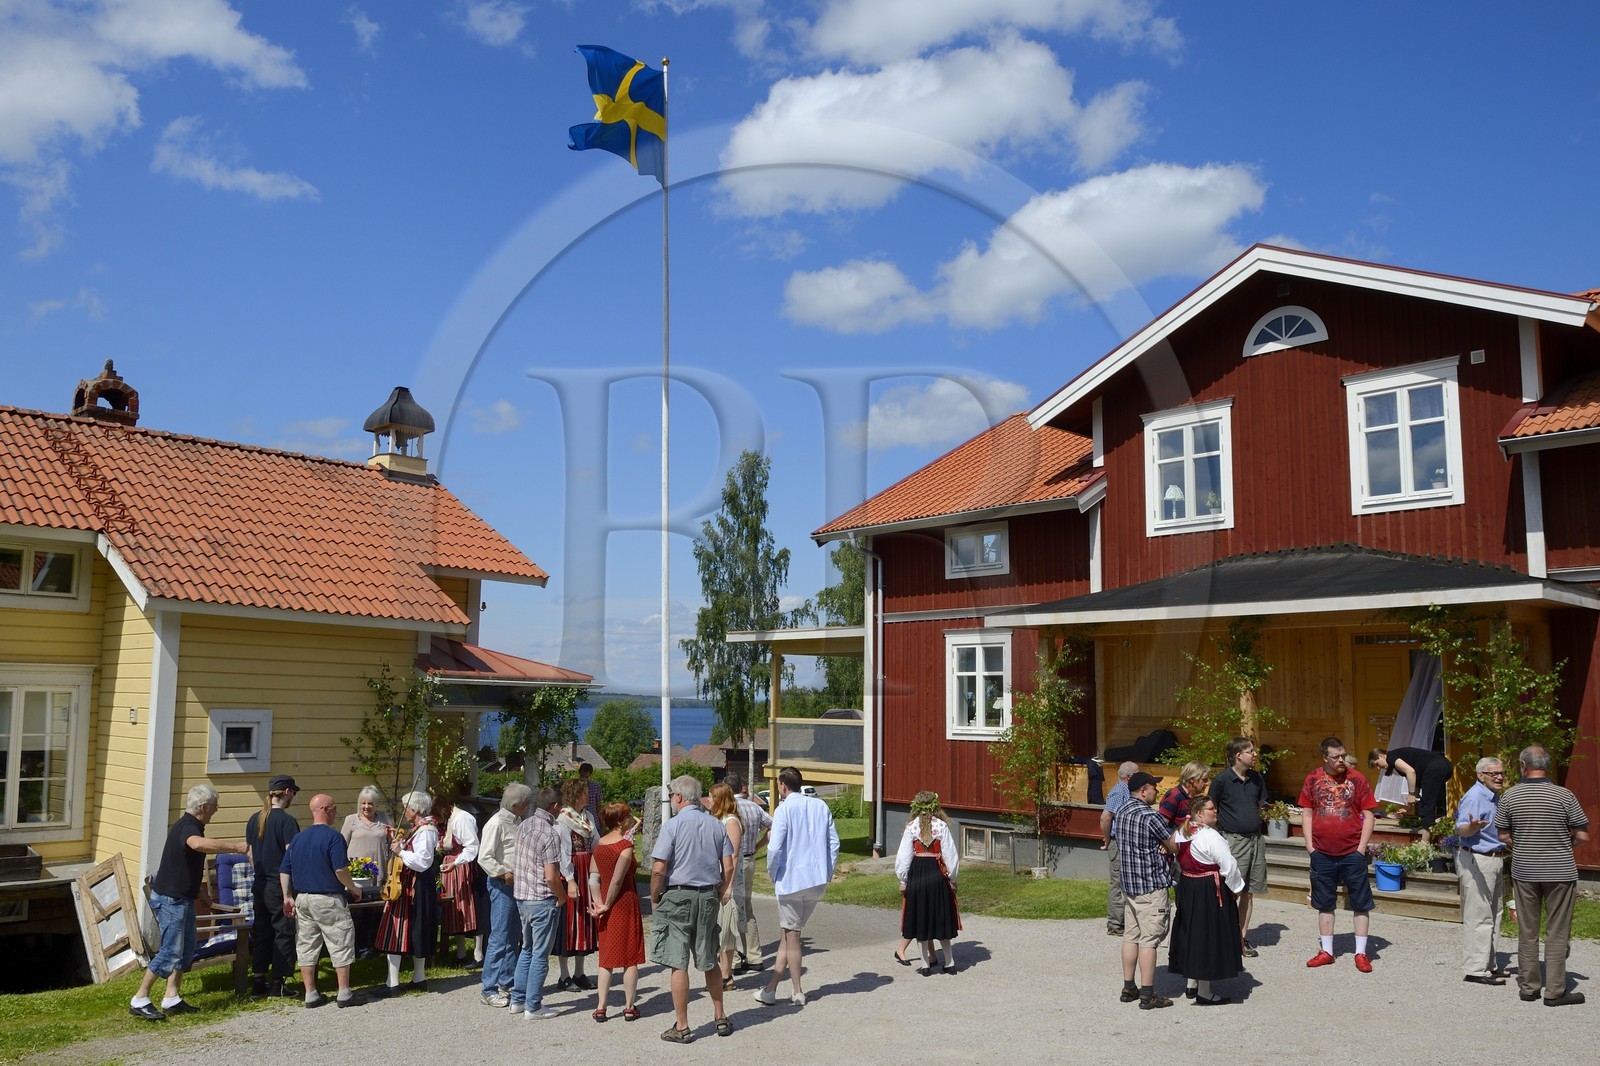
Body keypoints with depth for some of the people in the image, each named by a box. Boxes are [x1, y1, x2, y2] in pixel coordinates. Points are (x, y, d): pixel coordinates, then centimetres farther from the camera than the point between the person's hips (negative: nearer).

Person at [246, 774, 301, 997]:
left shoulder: (254, 819, 7)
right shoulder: (287, 821, -15)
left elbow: (250, 854, 14)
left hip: (260, 885, 7)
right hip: (281, 887, -7)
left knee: (262, 933, 14)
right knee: (284, 933, 3)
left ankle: (258, 982, 18)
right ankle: (277, 984, 6)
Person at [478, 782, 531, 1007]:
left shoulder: (517, 822, 13)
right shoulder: (497, 823, -14)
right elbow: (484, 858, -19)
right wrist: (504, 874, -18)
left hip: (518, 885, 9)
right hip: (502, 886, -9)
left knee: (514, 938, 14)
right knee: (499, 938, -6)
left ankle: (507, 983, 23)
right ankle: (489, 991, 0)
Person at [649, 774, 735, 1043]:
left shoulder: (673, 825, -11)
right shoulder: (716, 825, 5)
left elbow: (658, 869, -15)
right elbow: (728, 866, 5)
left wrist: (654, 898, -2)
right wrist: (722, 892, 17)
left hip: (678, 896, -5)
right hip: (708, 898, 5)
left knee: (678, 963, 1)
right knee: (709, 961, 17)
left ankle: (682, 1027, 6)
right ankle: (721, 1018, 25)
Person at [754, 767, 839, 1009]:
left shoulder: (784, 809, -11)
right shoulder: (821, 806, 6)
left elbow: (774, 848, -17)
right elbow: (834, 843, 6)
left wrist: (772, 875, -1)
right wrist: (827, 873, 14)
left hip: (791, 880, -5)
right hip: (818, 881, 6)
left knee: (791, 935, 8)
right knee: (787, 933, 15)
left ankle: (797, 993, 14)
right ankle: (771, 988, 18)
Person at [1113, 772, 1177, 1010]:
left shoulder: (1122, 812, 8)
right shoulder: (1149, 816, -19)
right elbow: (1174, 846, -11)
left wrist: (1160, 845, -1)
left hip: (1129, 883, 8)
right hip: (1151, 885, -8)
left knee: (1131, 935, 14)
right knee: (1149, 939, -3)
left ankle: (1128, 988, 20)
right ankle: (1148, 995, 1)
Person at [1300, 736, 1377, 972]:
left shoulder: (1356, 779, -4)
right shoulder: (1313, 779, 2)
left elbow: (1368, 815, -1)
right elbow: (1306, 813, 7)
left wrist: (1361, 847, -7)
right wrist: (1310, 845, 0)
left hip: (1352, 853, -2)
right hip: (1322, 853, 2)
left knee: (1360, 903, 3)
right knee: (1324, 904, 11)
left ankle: (1361, 953, 14)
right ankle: (1326, 951, 22)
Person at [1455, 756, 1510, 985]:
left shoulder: (1494, 797, 14)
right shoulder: (1474, 797, -17)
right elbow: (1460, 830, -29)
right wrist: (1472, 827, -49)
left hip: (1495, 861, 10)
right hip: (1477, 861, -10)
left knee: (1493, 915, 16)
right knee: (1478, 917, -8)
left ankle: (1489, 964, 25)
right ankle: (1475, 969, -5)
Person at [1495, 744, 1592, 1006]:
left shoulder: (1510, 796, -4)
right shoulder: (1564, 795, -12)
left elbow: (1503, 836, 2)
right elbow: (1583, 836, -8)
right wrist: (1566, 839, 13)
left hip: (1524, 872, 2)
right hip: (1560, 873, -2)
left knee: (1527, 932, 11)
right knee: (1557, 933, 5)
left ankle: (1528, 987, 18)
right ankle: (1555, 992, 8)